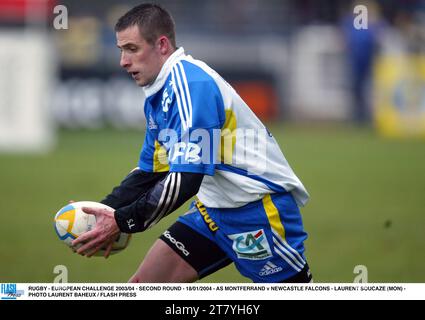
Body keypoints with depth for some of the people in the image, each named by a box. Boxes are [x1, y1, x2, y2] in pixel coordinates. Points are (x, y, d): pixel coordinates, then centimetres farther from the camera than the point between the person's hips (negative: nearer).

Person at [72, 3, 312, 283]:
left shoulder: (190, 83, -22)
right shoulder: (159, 93, 8)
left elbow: (185, 181, -28)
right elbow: (150, 171, 17)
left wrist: (122, 222, -23)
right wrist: (106, 210, 1)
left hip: (258, 206, -10)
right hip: (216, 207, 10)